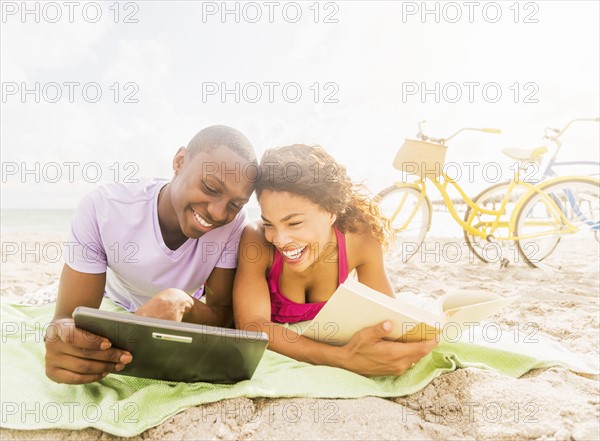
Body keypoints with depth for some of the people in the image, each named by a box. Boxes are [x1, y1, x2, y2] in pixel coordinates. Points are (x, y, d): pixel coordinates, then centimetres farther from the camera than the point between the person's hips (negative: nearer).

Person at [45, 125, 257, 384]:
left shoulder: (233, 222, -27)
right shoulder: (102, 208, -31)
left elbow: (226, 316, -23)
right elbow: (70, 317, -29)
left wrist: (182, 304, -45)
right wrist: (61, 341, -53)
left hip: (189, 309, 1)